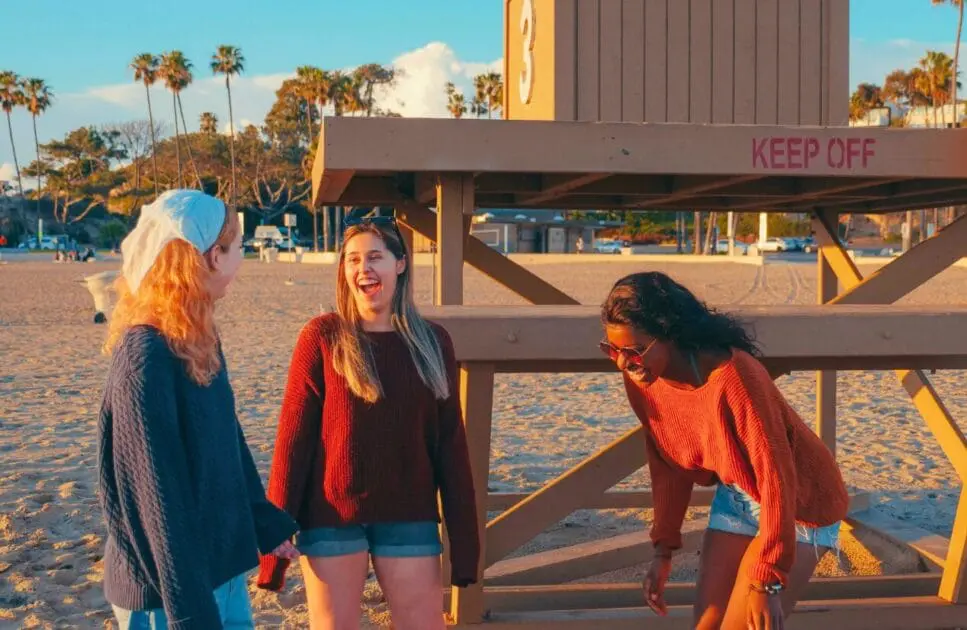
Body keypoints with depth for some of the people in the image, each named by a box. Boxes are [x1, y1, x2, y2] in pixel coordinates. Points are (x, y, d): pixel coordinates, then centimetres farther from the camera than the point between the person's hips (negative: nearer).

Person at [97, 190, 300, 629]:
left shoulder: (198, 339, 6)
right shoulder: (145, 355, -22)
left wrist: (269, 525, 21)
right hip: (170, 587, -9)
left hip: (221, 564, 9)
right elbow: (155, 494, -23)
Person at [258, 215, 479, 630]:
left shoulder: (432, 342, 2)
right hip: (332, 516, -2)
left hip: (409, 516, 3)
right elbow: (293, 437, -6)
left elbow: (450, 444, 5)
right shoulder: (323, 336, -6)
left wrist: (463, 537, 3)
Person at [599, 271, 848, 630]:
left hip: (798, 504, -6)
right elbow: (668, 463, 1)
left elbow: (777, 477, -29)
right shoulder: (641, 379, -13)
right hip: (735, 497, 7)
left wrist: (766, 581, -27)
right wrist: (664, 548, 4)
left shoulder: (732, 376, -34)